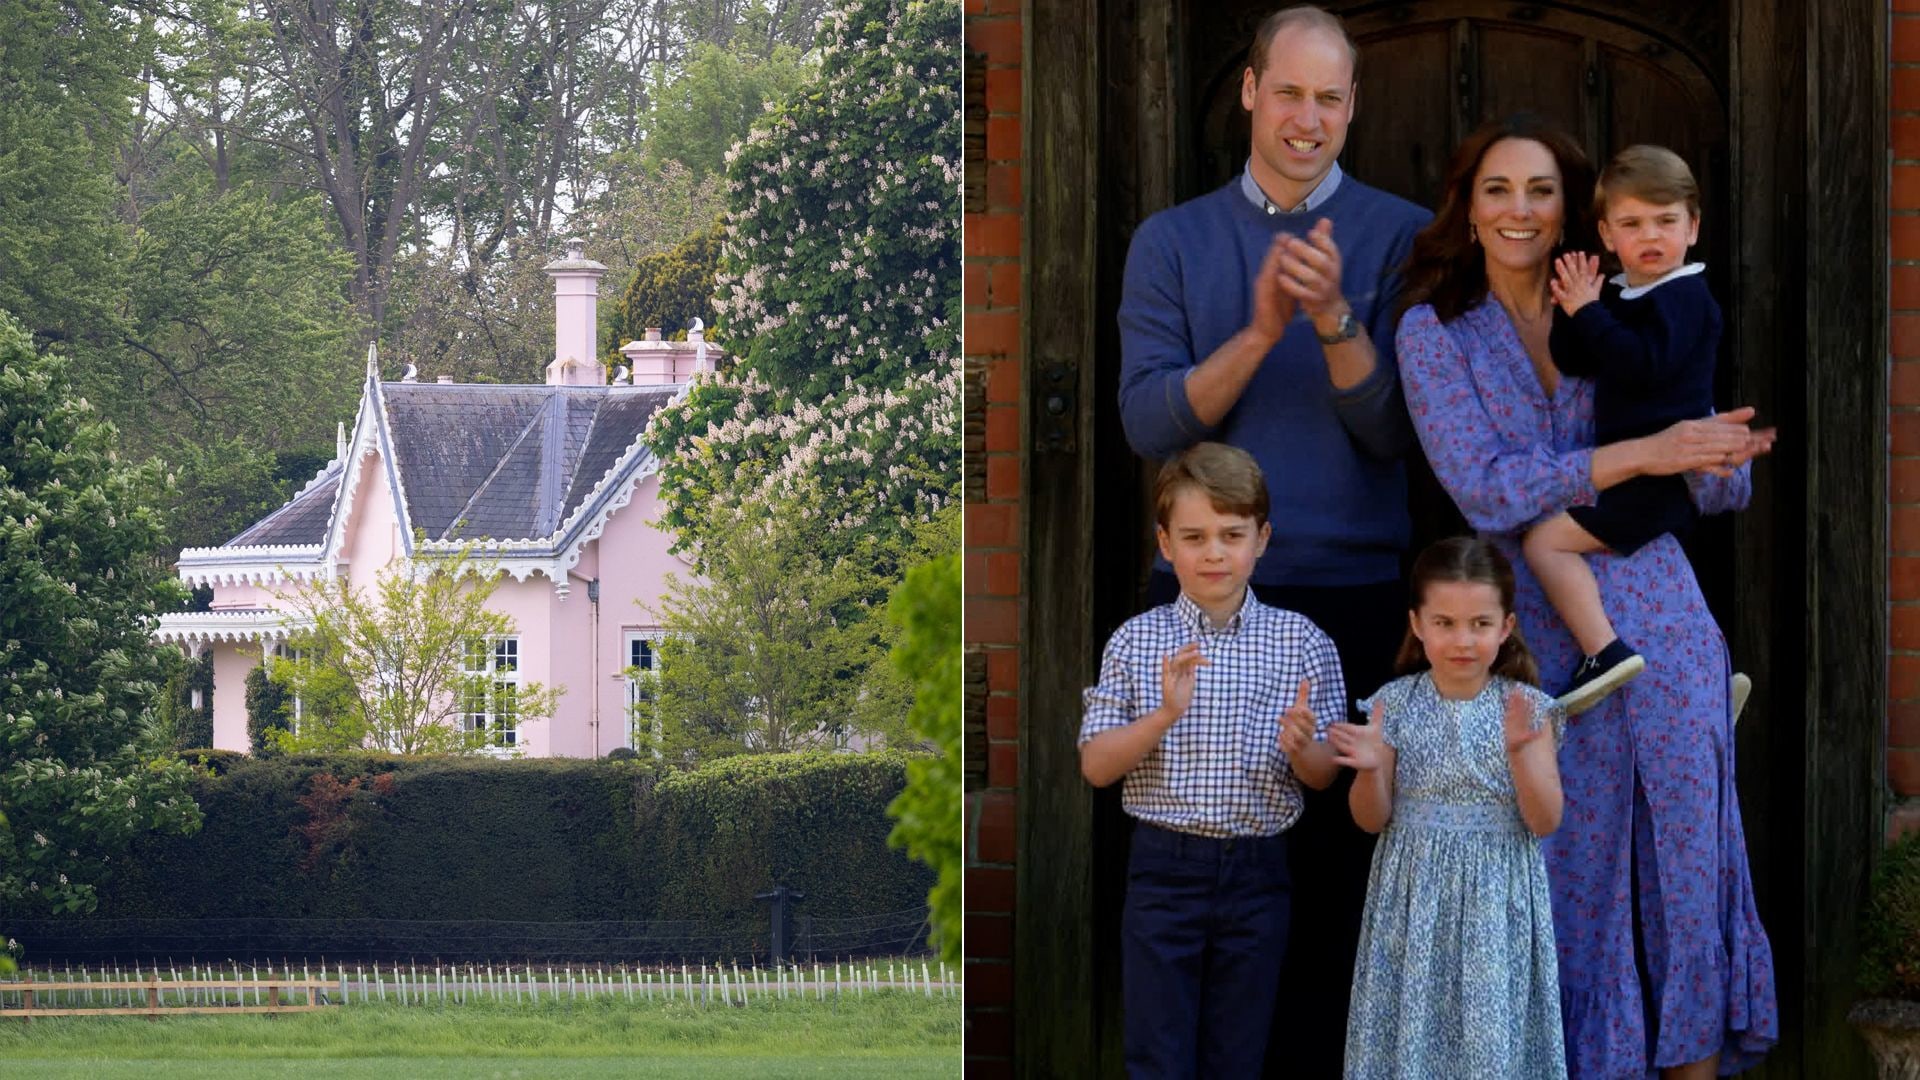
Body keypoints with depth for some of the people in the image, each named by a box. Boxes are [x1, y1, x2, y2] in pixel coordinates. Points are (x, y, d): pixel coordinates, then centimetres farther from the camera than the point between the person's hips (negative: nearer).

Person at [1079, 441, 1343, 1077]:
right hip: (1164, 868, -1)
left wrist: (1300, 748, -19)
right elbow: (1095, 767, -2)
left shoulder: (1303, 644, 0)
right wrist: (1163, 715, -18)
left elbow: (1325, 776, 4)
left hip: (1256, 874, 1)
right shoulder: (1137, 641, 0)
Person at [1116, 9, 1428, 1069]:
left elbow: (1397, 431, -5)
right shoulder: (1172, 241, 7)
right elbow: (1147, 423, -4)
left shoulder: (1401, 237, 2)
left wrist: (1338, 320, -21)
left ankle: (1323, 1058, 8)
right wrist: (1260, 333, -17)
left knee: (1338, 863, 0)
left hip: (1352, 597, -1)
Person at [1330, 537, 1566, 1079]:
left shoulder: (1527, 708, -4)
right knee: (1413, 1027, 5)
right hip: (1416, 899, 1)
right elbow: (1372, 820, 1)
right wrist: (1371, 769, -19)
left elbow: (1545, 821, -8)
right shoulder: (1396, 704, -2)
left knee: (1493, 1035, 2)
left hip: (1497, 905, -1)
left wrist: (1519, 751, -22)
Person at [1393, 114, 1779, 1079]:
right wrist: (1645, 454, -19)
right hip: (1541, 635, -2)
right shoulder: (1436, 333, 1)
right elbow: (1487, 492, -12)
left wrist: (1718, 455, -14)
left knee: (1685, 861, 2)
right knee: (1571, 872, 2)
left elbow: (1724, 489, 9)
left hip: (1660, 622, 2)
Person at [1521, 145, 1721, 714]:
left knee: (1547, 539, -19)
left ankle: (1604, 651, -28)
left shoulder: (1684, 298, -12)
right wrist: (1575, 309, -4)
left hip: (1661, 470, -10)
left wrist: (1589, 312, -20)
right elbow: (1571, 364, 11)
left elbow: (1640, 366, -27)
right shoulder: (1620, 296, 14)